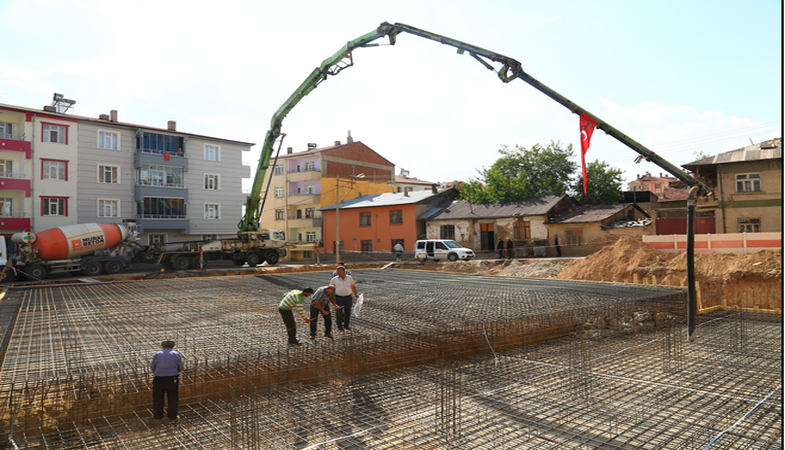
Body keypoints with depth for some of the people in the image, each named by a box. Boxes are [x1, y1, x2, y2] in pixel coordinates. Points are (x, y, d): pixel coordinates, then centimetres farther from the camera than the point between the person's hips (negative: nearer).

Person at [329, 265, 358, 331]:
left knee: (348, 312, 9)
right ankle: (339, 326, 18)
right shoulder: (334, 279, -2)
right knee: (339, 313, 3)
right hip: (338, 298, -2)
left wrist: (356, 295, 15)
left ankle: (346, 325, 25)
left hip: (348, 297, 2)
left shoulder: (349, 278, 3)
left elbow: (353, 287, 14)